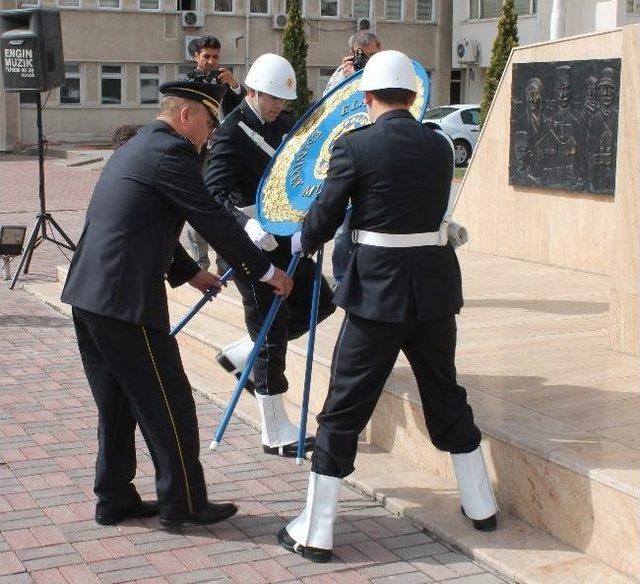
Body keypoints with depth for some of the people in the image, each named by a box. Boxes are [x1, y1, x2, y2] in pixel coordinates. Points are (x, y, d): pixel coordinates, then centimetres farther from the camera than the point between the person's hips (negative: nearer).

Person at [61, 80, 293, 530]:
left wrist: (188, 272, 33)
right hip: (126, 299, -10)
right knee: (169, 404, 1)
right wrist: (267, 270, -3)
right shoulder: (170, 151, -11)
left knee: (117, 404, 17)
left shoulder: (134, 149, 20)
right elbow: (214, 220, -12)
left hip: (88, 293, 10)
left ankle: (115, 500, 24)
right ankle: (183, 503, 11)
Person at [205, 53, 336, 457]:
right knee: (271, 334, -3)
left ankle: (241, 356, 25)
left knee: (319, 302, 12)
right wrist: (248, 225, -39)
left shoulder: (284, 123, 10)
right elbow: (216, 192, -23)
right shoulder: (231, 132, -15)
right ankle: (276, 435, 9)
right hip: (250, 244, -8)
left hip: (282, 236, 8)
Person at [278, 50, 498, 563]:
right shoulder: (440, 147, 5)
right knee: (446, 396, 22)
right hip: (436, 288, 5)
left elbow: (326, 216, -6)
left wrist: (303, 242, 17)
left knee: (344, 408, 4)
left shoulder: (355, 146, -9)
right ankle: (481, 505, 34)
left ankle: (315, 532, 9)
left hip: (378, 290, -4)